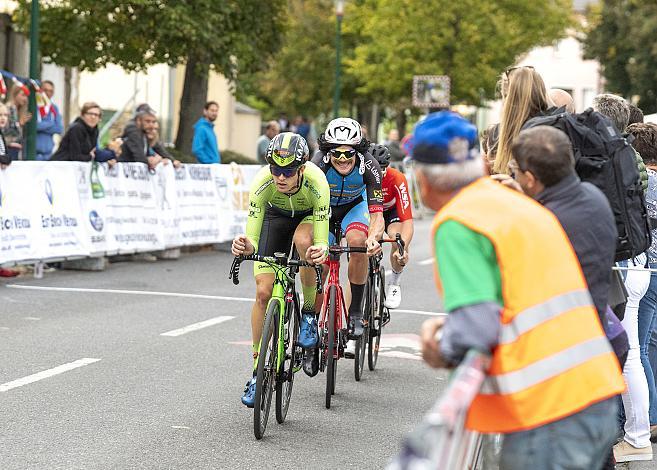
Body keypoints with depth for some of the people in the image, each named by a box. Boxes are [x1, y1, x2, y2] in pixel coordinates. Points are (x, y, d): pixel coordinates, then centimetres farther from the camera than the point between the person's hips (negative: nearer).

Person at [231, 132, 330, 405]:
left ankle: (309, 313, -13)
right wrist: (245, 246, -57)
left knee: (303, 240, -37)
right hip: (276, 215, 1)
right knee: (263, 291, -11)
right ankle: (257, 370, 0)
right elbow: (252, 237, -34)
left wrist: (320, 249, -61)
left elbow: (321, 241, -38)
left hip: (310, 215, -1)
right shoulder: (262, 183, -35)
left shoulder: (316, 183, -39)